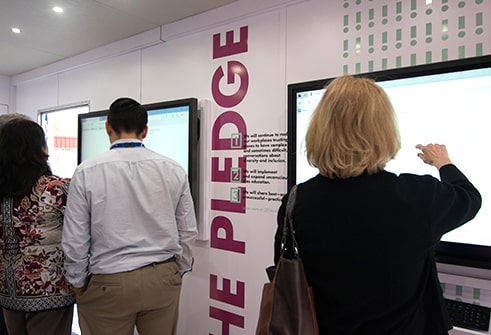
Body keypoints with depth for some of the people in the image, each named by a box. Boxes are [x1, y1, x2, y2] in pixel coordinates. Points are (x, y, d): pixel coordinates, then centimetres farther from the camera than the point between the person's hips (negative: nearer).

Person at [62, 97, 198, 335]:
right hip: (162, 279, 2)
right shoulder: (173, 170, -5)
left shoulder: (86, 172, -10)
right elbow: (188, 233, 0)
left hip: (108, 284, -1)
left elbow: (75, 240, -5)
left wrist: (78, 283, 11)